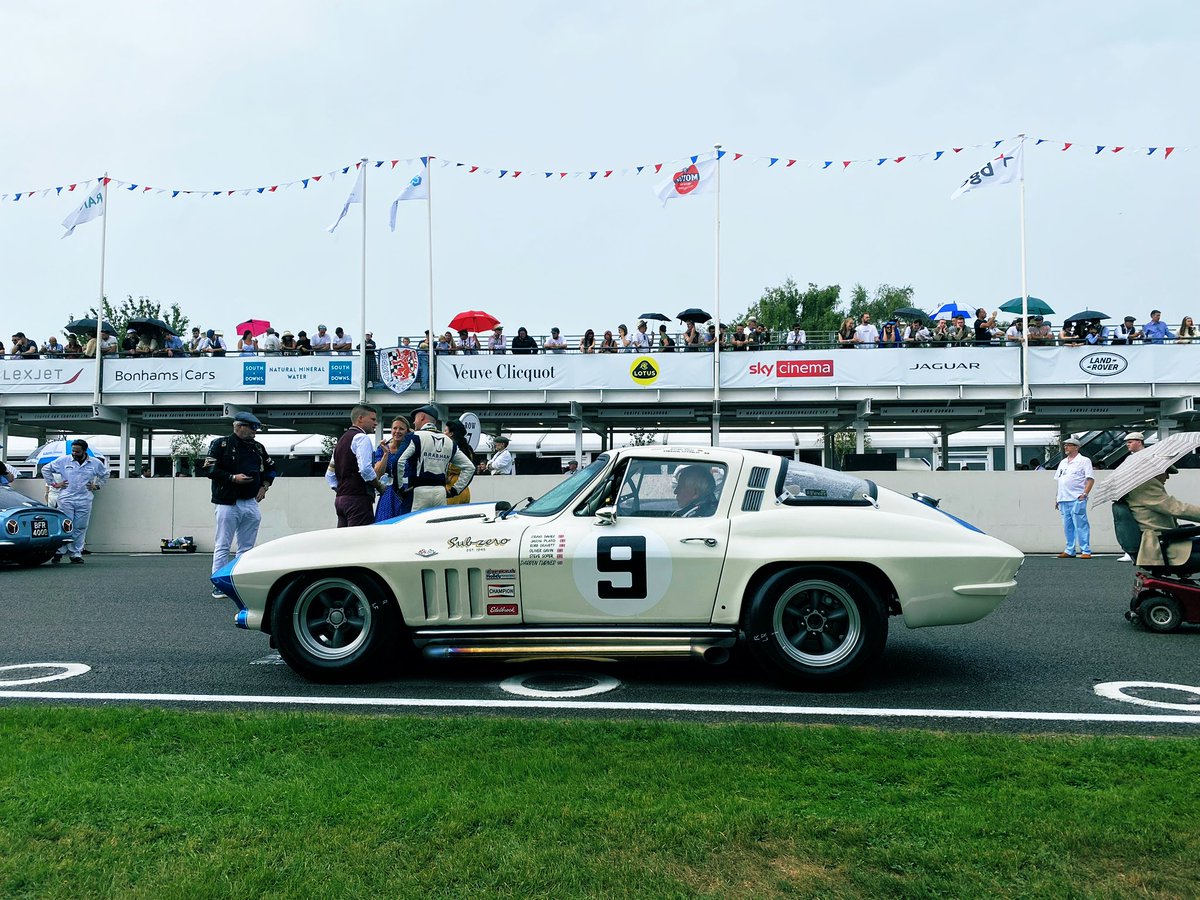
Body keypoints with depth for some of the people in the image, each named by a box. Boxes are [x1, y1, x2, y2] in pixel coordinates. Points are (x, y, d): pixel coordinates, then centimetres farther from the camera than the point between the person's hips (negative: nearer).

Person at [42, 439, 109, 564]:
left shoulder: (96, 463, 7)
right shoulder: (63, 460, 3)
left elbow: (105, 474, 24)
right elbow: (46, 469, 13)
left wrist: (97, 486, 13)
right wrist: (53, 483, 7)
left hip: (84, 501, 2)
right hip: (66, 499, -1)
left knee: (80, 528, 4)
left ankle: (76, 554, 11)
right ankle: (59, 552, 1)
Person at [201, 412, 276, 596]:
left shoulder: (258, 448, 13)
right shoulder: (221, 444, -3)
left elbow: (270, 468, 25)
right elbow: (209, 469, -10)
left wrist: (264, 486, 10)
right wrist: (233, 478, -18)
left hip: (251, 503, 6)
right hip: (227, 503, -6)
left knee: (246, 548, 8)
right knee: (222, 547, -1)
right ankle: (219, 586, 4)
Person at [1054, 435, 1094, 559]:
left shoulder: (1084, 461, 1)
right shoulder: (1063, 462, 21)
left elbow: (1090, 479, -6)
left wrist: (1084, 494, -16)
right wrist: (1056, 497, 18)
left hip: (1077, 499, -7)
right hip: (1063, 499, 7)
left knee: (1081, 525, -9)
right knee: (1067, 526, 8)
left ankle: (1086, 551, -7)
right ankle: (1070, 551, 14)